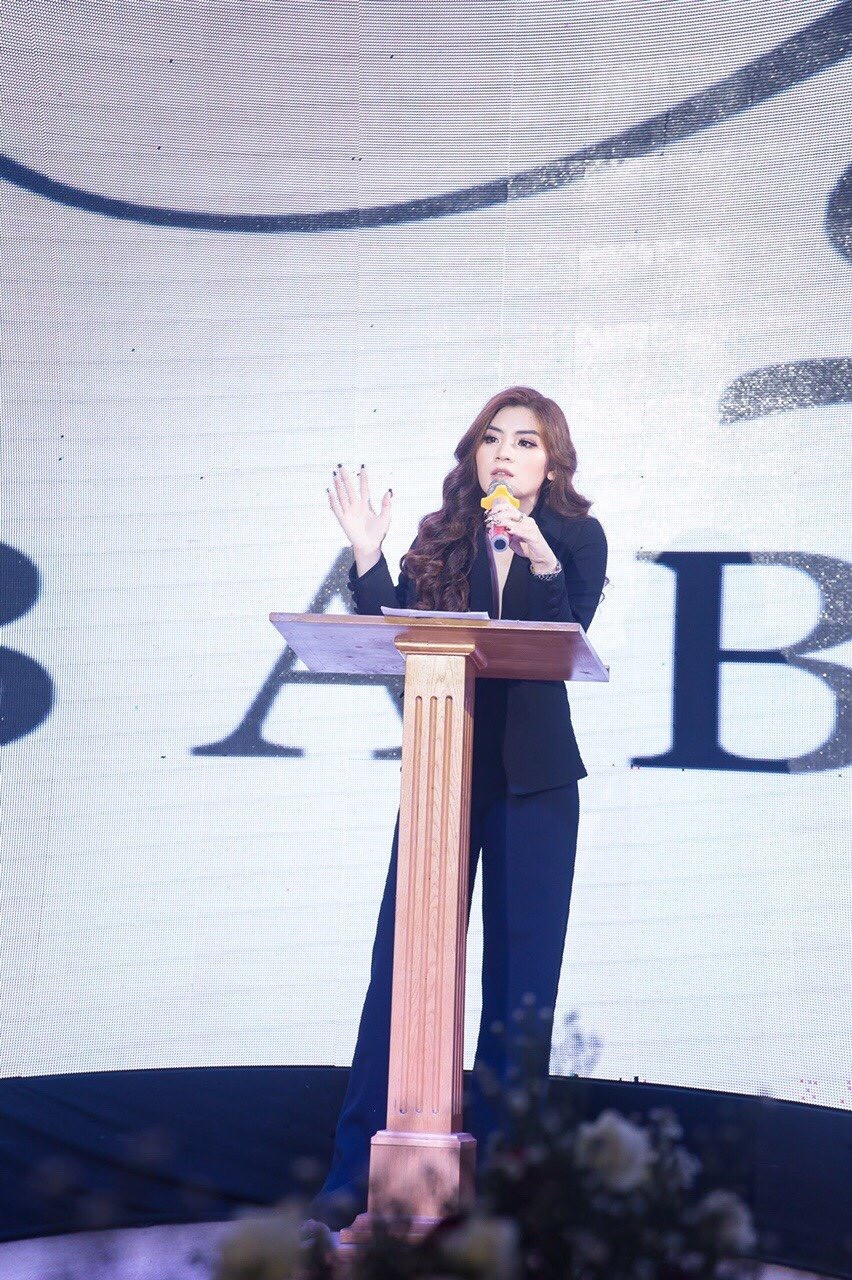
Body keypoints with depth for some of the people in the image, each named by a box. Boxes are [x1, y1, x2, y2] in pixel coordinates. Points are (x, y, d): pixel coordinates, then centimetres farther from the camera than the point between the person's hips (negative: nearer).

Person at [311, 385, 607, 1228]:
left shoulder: (578, 538, 2)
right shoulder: (440, 538, 8)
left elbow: (564, 644, -12)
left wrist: (539, 560, -25)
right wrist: (366, 556, -7)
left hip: (533, 778, -1)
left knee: (521, 968, 2)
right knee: (403, 958, -1)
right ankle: (360, 1162, 3)